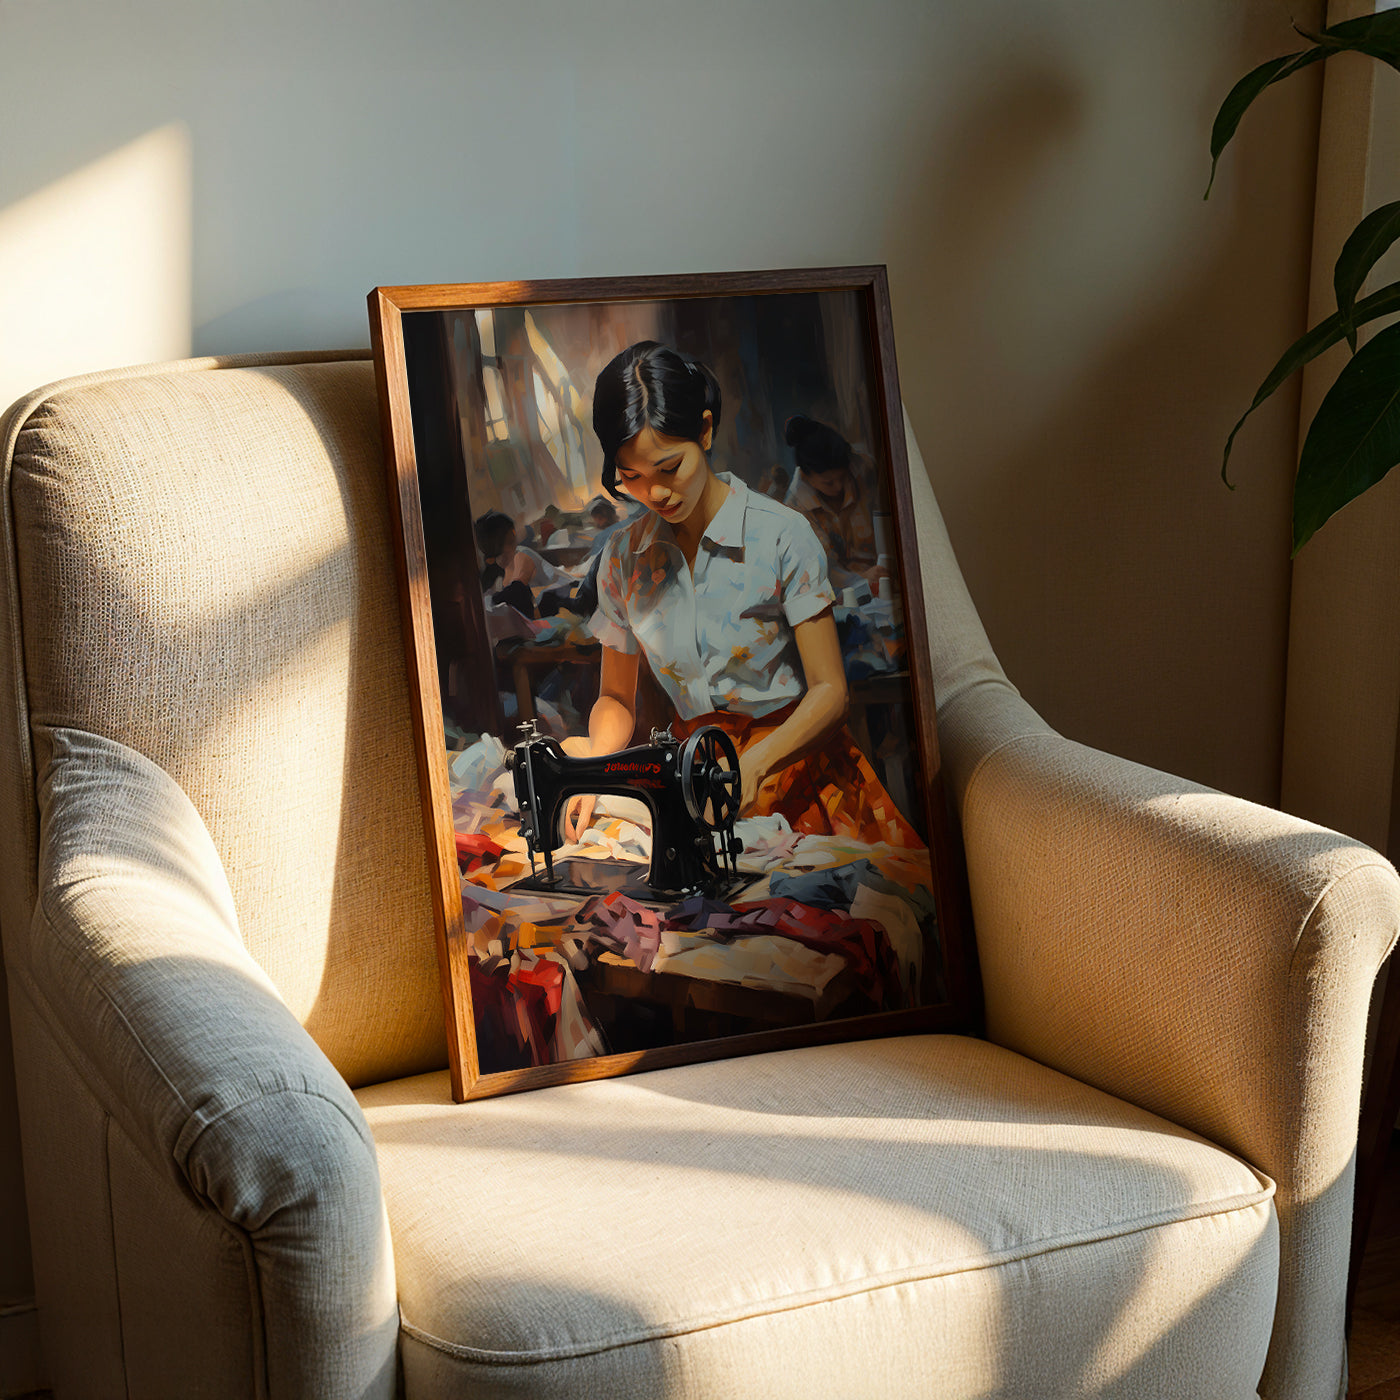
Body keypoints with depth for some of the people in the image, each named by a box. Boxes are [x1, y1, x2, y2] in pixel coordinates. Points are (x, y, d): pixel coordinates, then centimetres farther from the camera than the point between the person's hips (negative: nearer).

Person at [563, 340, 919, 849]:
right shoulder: (623, 556, 4)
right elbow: (616, 698, 15)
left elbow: (829, 691, -8)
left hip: (792, 759, -3)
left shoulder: (781, 535, -8)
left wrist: (754, 765, -26)